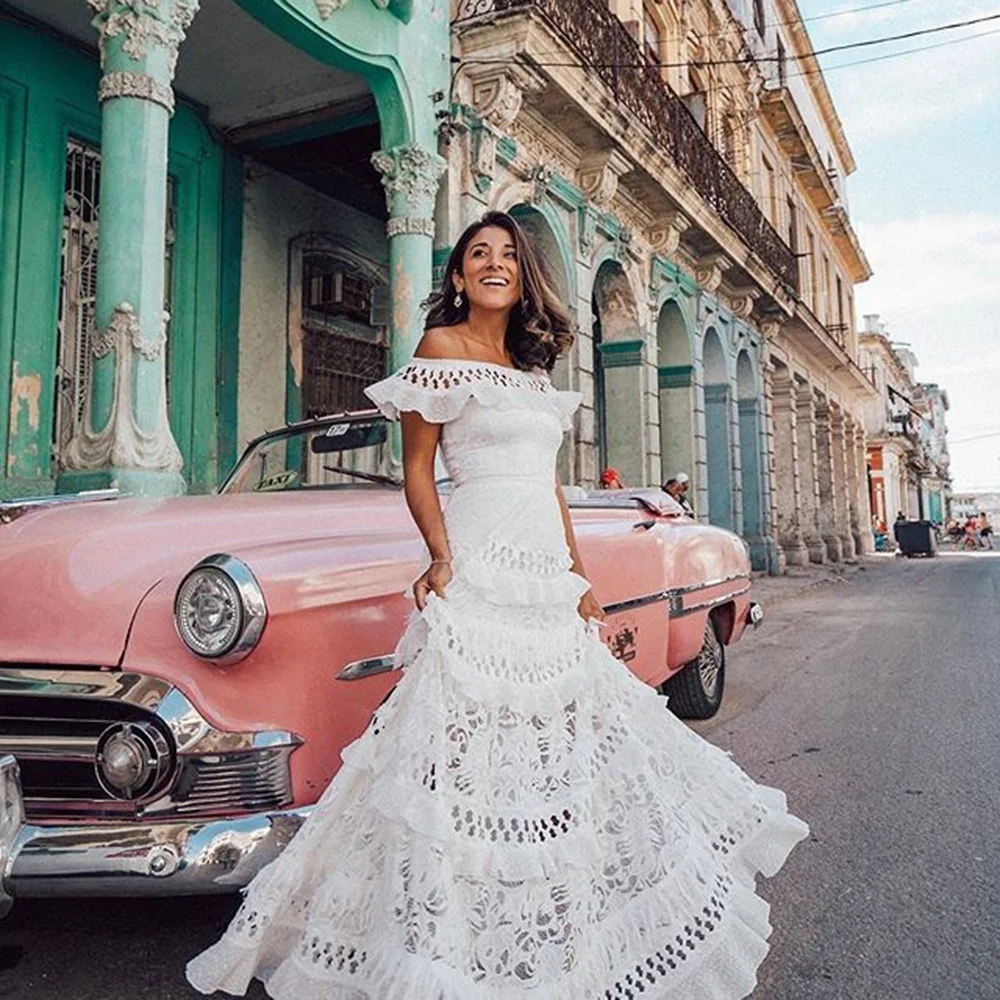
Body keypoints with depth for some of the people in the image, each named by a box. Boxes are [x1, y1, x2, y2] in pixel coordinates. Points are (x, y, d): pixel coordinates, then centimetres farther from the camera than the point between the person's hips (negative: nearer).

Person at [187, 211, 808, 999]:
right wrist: (440, 554, -19)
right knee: (476, 748, -6)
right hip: (484, 566, -7)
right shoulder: (441, 348, 0)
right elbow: (417, 469, -4)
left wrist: (579, 573, 13)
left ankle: (554, 927, 31)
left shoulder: (534, 366, 18)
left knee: (563, 739, 13)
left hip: (548, 568, 8)